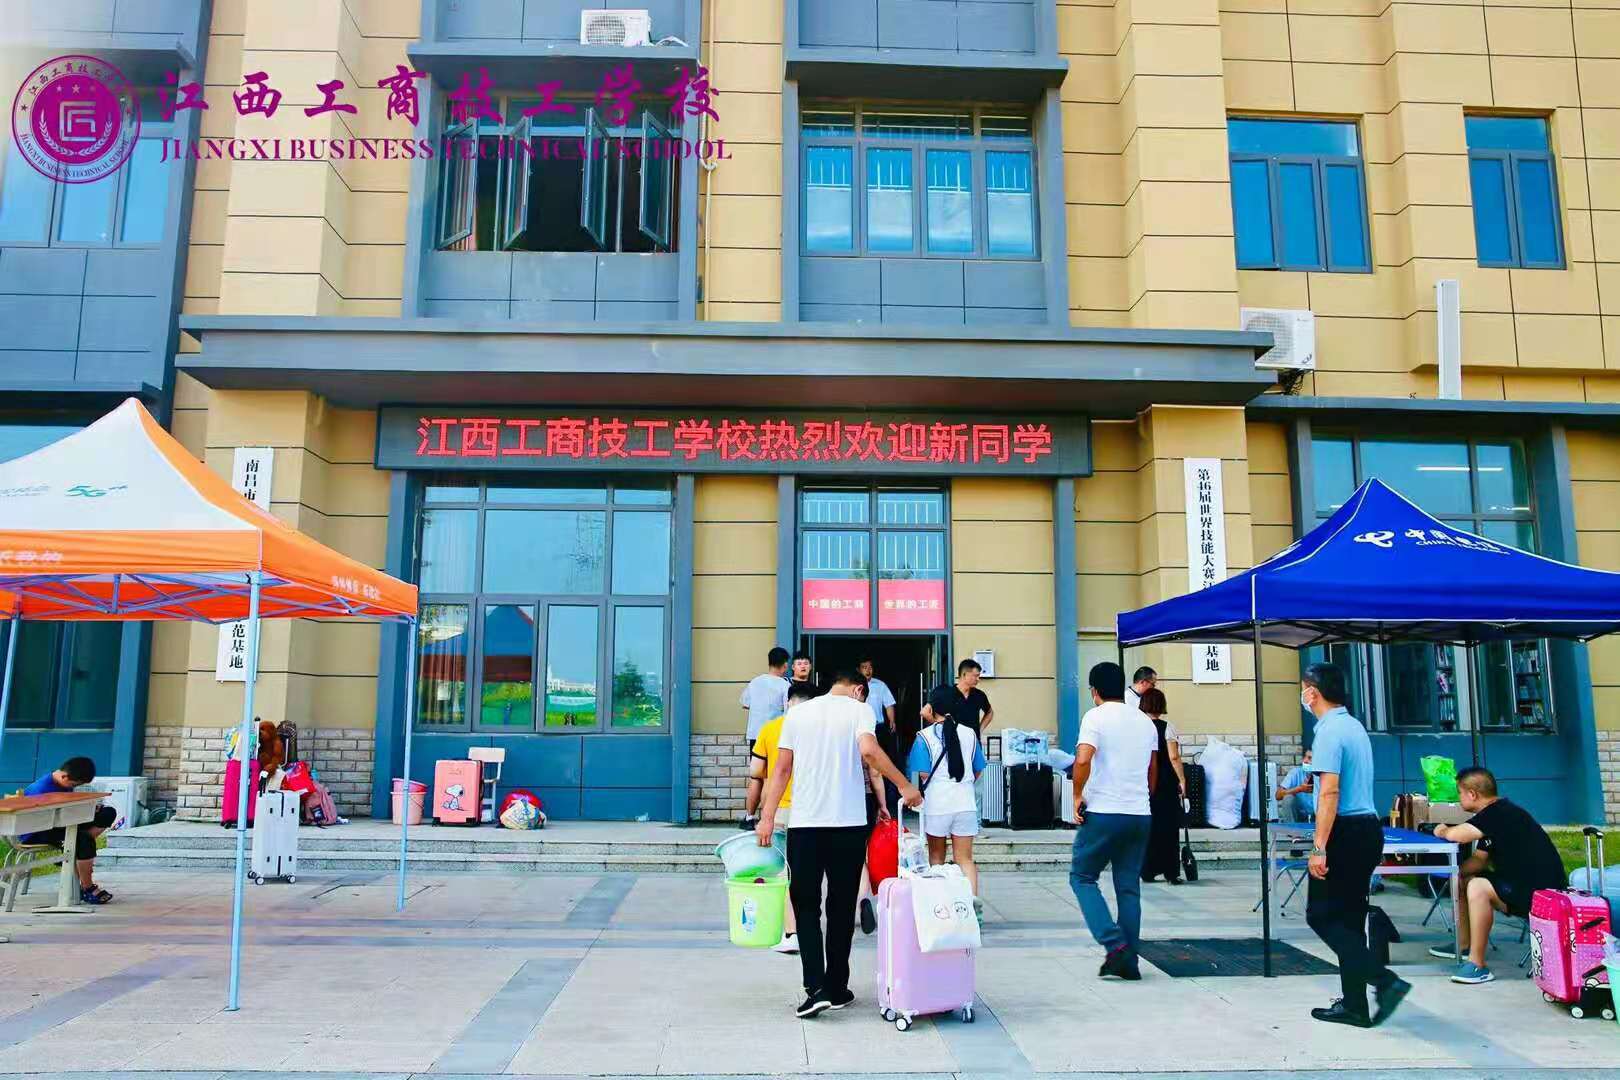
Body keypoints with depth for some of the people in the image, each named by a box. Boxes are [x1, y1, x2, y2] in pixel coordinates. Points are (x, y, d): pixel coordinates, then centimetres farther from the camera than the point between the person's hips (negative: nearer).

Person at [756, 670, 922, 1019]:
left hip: (804, 824, 1)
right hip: (849, 823, -1)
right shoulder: (859, 710, 1)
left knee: (806, 906, 7)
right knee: (841, 907, 11)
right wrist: (904, 786, -8)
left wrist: (768, 818, 8)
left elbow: (782, 769, 7)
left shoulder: (797, 713, 9)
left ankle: (816, 988, -5)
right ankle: (837, 988, 17)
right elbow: (869, 752, -17)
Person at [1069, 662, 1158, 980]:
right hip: (1140, 814, 6)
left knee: (1082, 877, 7)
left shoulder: (1096, 717, -8)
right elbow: (1153, 772, 19)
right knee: (1129, 886, 11)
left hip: (1103, 813, -6)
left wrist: (1077, 796, -11)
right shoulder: (1145, 721, 13)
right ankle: (1129, 960, 12)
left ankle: (1115, 945, -6)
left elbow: (1083, 760, -23)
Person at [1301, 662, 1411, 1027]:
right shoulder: (1354, 726, 14)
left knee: (1321, 916, -1)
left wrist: (1319, 847, -21)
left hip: (1345, 832, -9)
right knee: (1349, 920, 12)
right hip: (1368, 829, 9)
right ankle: (1354, 1005, 14)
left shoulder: (1330, 730, -15)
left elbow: (1330, 792, -21)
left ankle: (1384, 980, -10)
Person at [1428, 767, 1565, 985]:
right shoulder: (1494, 814, 9)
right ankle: (1463, 945, 24)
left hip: (1540, 892, -11)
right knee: (1462, 880, 16)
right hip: (1521, 884, 11)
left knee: (1477, 888, -28)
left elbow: (1455, 835, -33)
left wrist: (1443, 831, -10)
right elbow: (1479, 859, 9)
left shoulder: (1501, 813, -22)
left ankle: (1478, 965, -21)